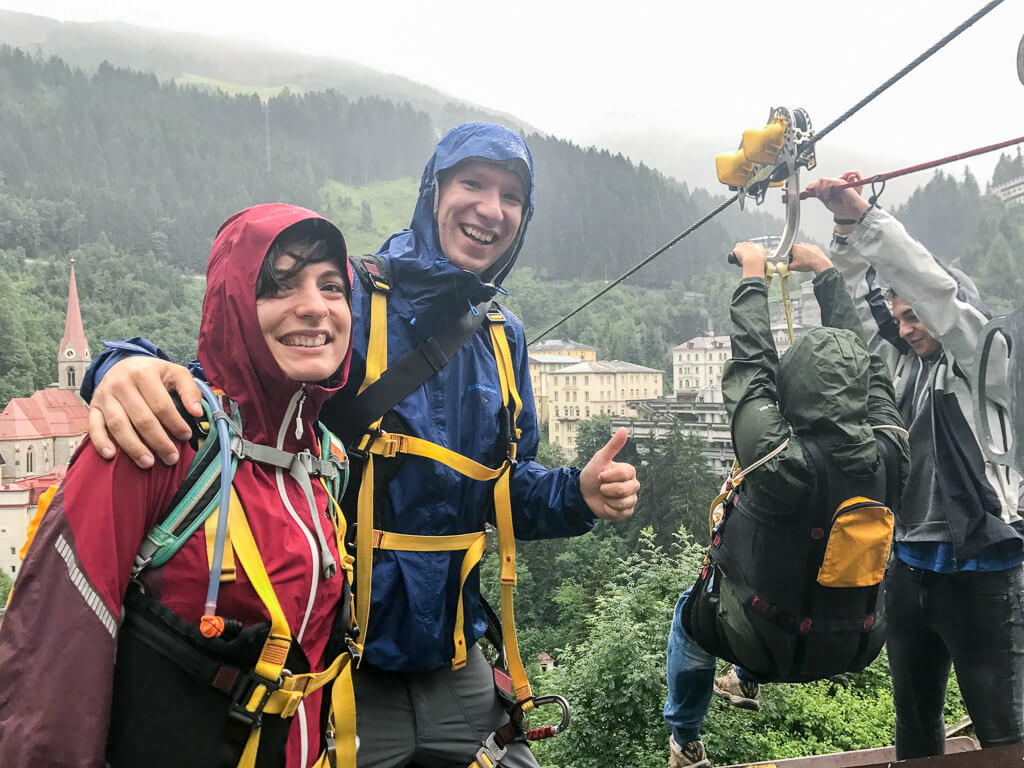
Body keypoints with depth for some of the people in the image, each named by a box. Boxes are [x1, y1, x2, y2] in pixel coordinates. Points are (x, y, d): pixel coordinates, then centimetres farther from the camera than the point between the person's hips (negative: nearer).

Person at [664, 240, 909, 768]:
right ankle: (747, 683, 58)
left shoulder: (778, 459, -35)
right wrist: (825, 273, 2)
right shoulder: (888, 456, -21)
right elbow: (863, 360, -8)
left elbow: (751, 365, -23)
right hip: (848, 642, 5)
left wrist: (753, 277, -10)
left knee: (690, 612, 28)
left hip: (760, 638, -4)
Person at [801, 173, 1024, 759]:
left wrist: (868, 215, -19)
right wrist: (847, 229, -4)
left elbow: (932, 286, -17)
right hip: (911, 569, 7)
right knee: (915, 721, 18)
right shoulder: (905, 368, 12)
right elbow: (863, 303, 9)